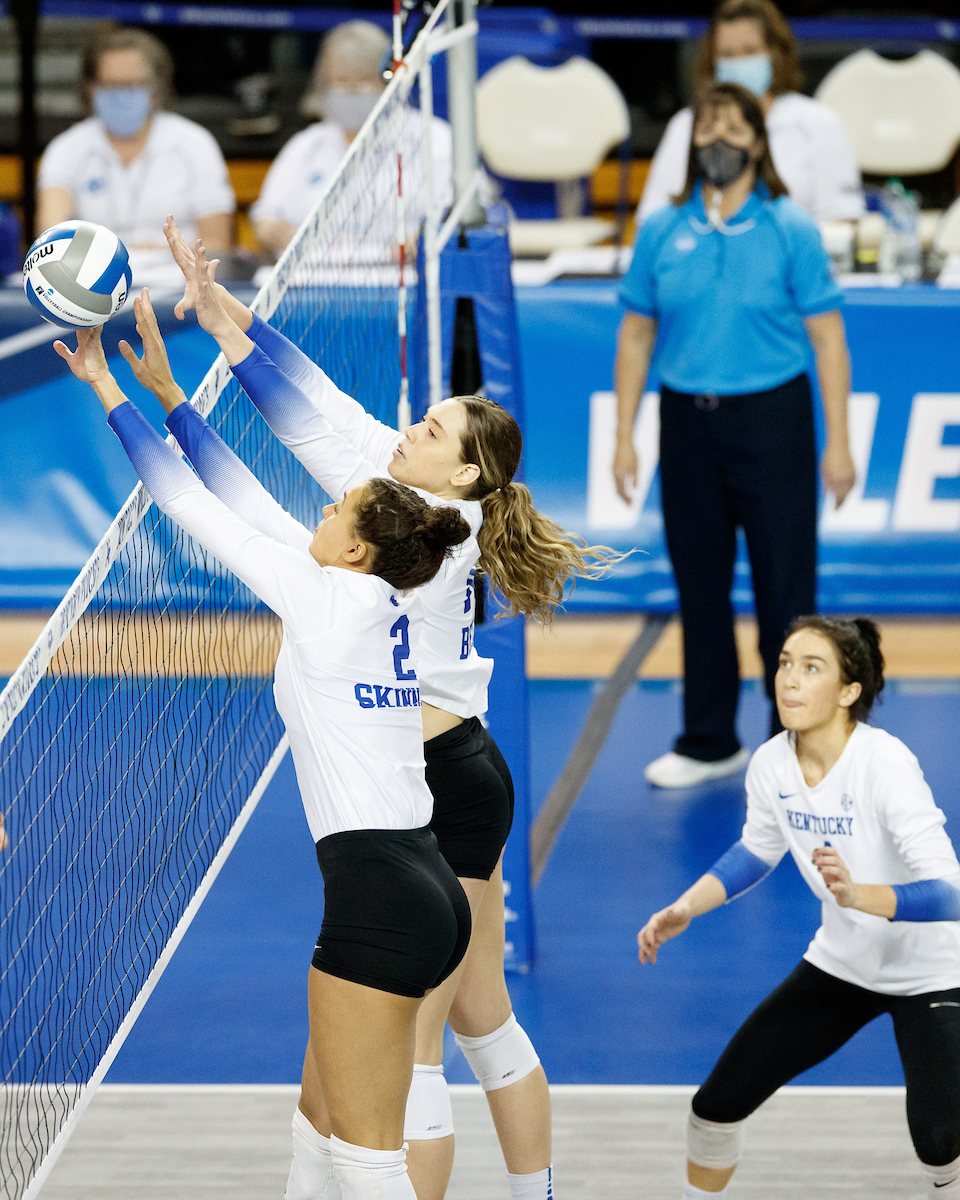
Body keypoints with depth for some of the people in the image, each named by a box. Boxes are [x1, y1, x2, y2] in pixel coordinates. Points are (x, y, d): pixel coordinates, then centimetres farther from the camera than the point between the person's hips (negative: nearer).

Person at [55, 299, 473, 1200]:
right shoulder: (386, 601, 11)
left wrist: (113, 393, 6)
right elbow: (252, 505, 18)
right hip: (422, 889, 9)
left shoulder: (329, 597, -10)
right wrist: (167, 391, 21)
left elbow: (196, 510, -3)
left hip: (378, 891, -9)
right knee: (321, 1127, 18)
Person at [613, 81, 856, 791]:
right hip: (688, 422, 3)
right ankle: (710, 743, 21)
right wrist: (624, 436, 6)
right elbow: (636, 336, 10)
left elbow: (828, 338, -3)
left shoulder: (790, 230, -3)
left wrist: (838, 441, -7)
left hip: (771, 419, -3)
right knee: (700, 584, 9)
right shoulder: (662, 233, 5)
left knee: (785, 584, -2)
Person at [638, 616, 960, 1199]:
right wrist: (686, 907, 0)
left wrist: (859, 895, -50)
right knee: (720, 1101, 1)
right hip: (841, 963, 6)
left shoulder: (884, 763, -28)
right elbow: (757, 851, 13)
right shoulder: (772, 763, -10)